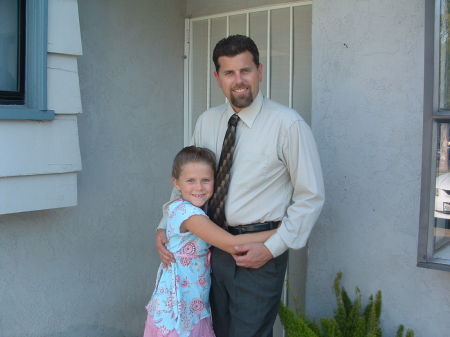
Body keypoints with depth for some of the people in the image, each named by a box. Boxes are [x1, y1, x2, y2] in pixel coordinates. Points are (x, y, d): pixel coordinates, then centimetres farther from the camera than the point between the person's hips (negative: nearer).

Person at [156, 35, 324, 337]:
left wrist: (272, 248, -14)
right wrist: (164, 228, 1)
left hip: (260, 252, -5)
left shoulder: (287, 124, -13)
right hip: (217, 245, 6)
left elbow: (311, 196, -10)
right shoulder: (207, 122, 3)